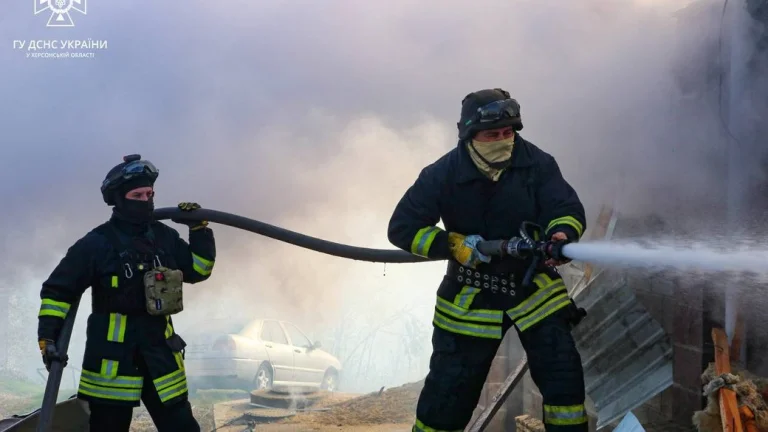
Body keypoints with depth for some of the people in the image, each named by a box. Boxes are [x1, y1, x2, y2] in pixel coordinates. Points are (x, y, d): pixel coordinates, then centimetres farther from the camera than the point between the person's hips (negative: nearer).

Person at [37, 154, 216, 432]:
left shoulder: (165, 237, 6)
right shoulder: (97, 243, -8)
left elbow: (198, 270, 14)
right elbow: (58, 291, -5)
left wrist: (199, 229, 2)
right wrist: (47, 338, -13)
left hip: (159, 349, 4)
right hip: (112, 354, -4)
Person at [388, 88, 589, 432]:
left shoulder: (536, 163, -12)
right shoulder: (443, 175, -15)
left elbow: (568, 208, -15)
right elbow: (403, 228, -12)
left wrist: (561, 235, -39)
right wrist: (454, 245, -23)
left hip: (534, 286, 2)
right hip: (470, 297, -1)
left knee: (563, 376, -3)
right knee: (449, 391, 3)